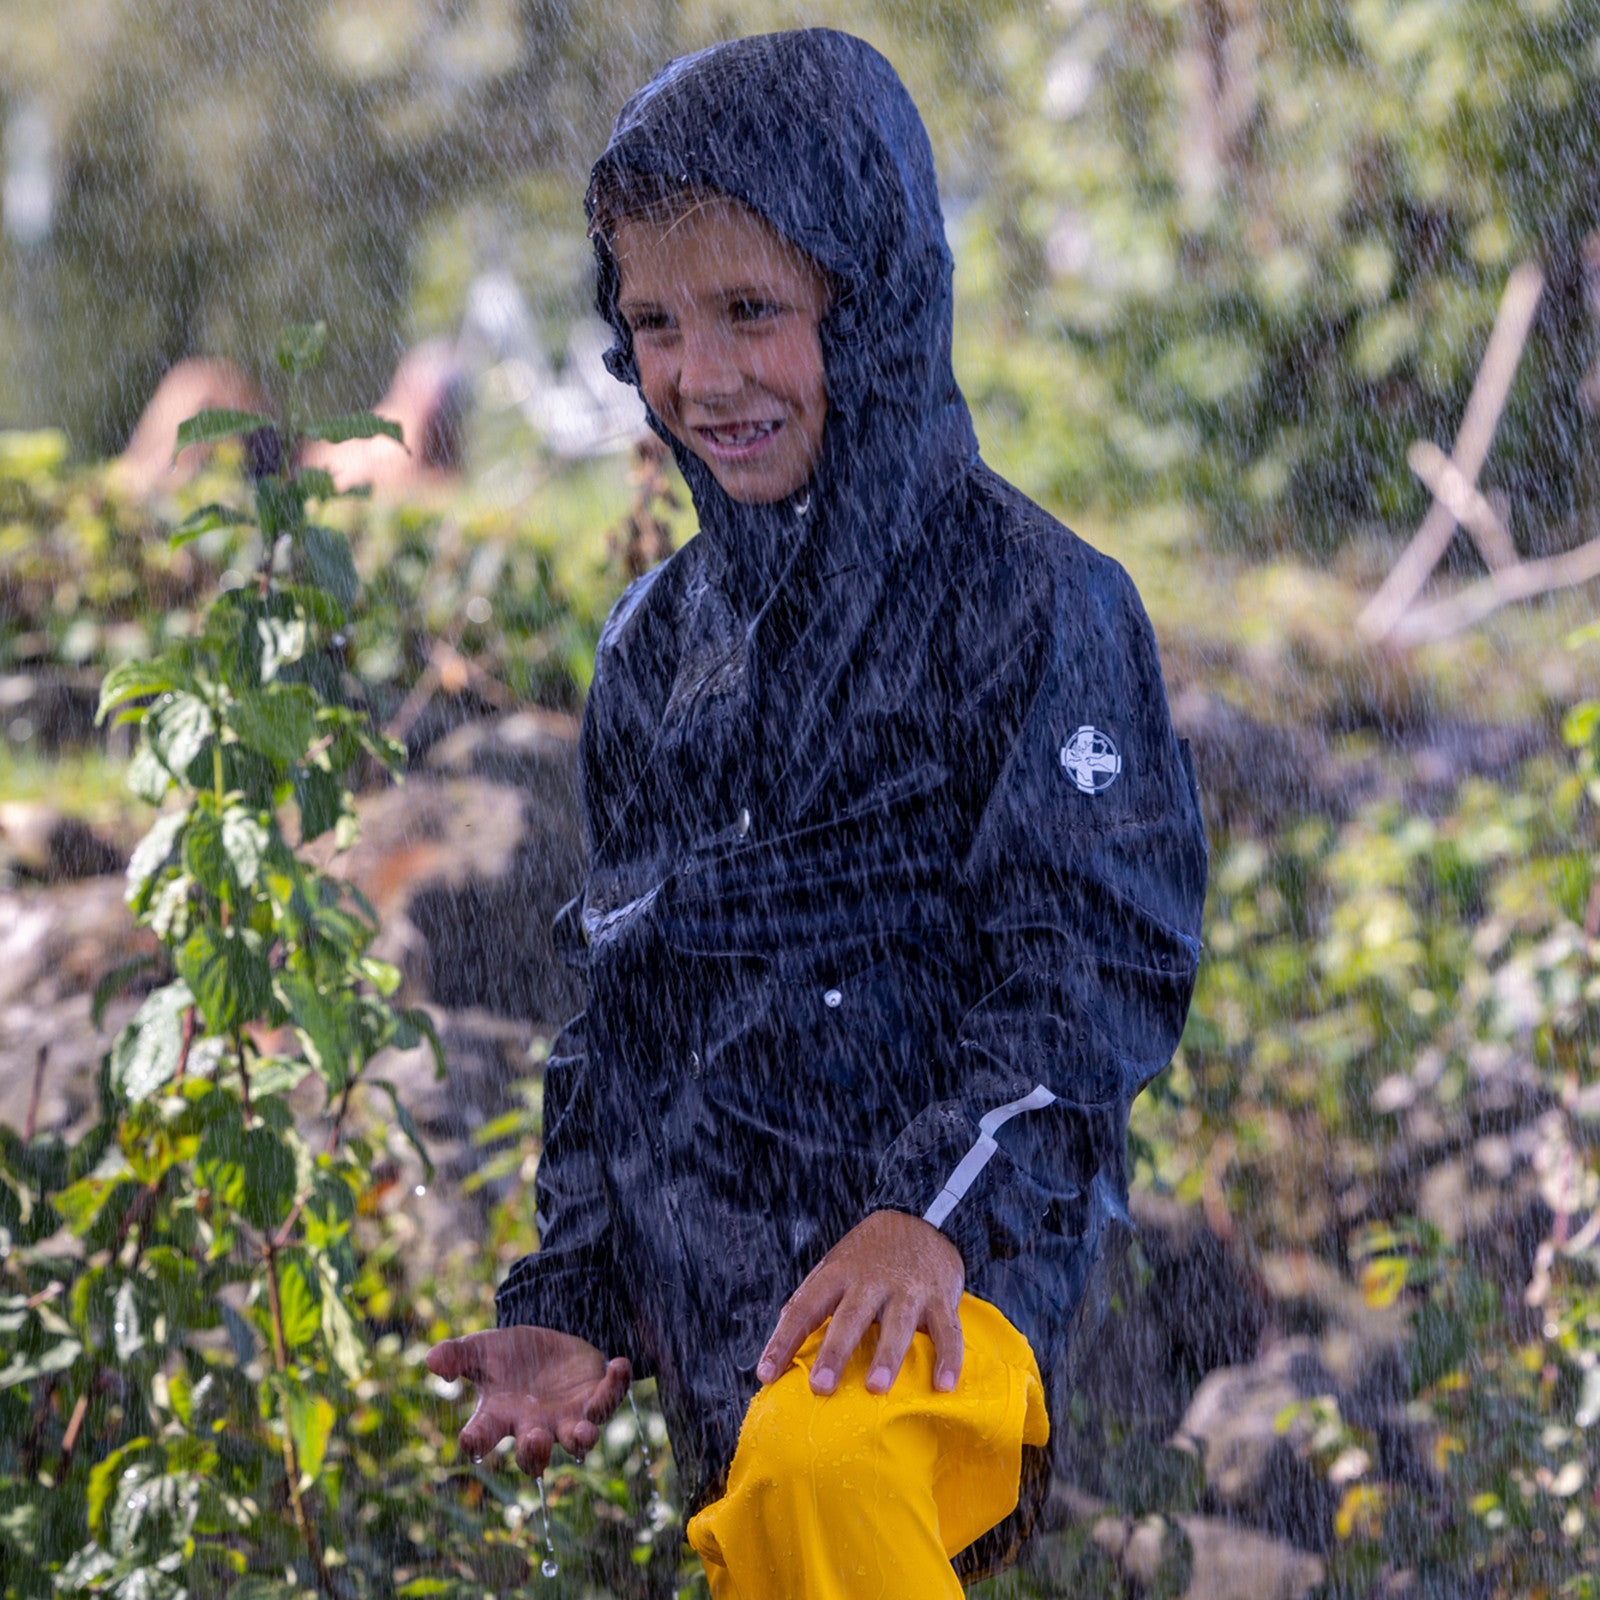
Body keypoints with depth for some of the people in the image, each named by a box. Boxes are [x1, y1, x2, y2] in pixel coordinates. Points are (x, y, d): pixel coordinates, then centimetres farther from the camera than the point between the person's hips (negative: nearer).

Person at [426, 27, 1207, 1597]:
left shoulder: (1027, 595, -4)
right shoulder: (658, 642, 15)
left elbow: (1100, 957, -9)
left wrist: (938, 1211, -22)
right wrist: (570, 1303, 14)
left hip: (956, 1263, -7)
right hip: (715, 1297, 7)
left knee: (817, 1465, -37)